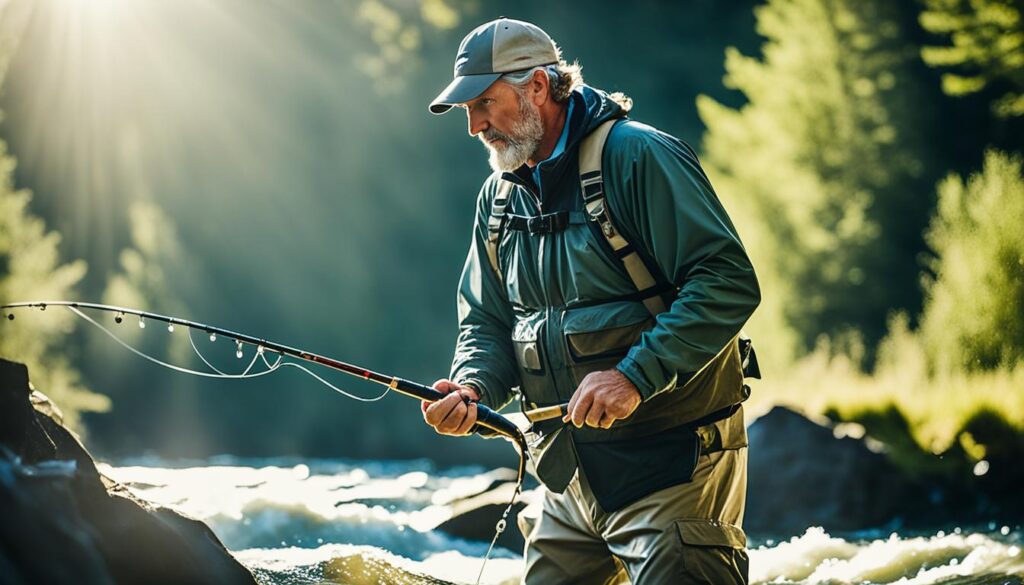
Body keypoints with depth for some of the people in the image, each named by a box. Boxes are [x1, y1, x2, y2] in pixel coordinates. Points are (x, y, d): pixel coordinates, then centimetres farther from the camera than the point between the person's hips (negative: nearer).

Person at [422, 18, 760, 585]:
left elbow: (729, 283, -19)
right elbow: (486, 322, 17)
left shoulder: (637, 155, -12)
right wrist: (472, 388, -6)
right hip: (570, 476, 7)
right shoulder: (499, 196, 13)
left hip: (671, 466, -7)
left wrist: (634, 376, -26)